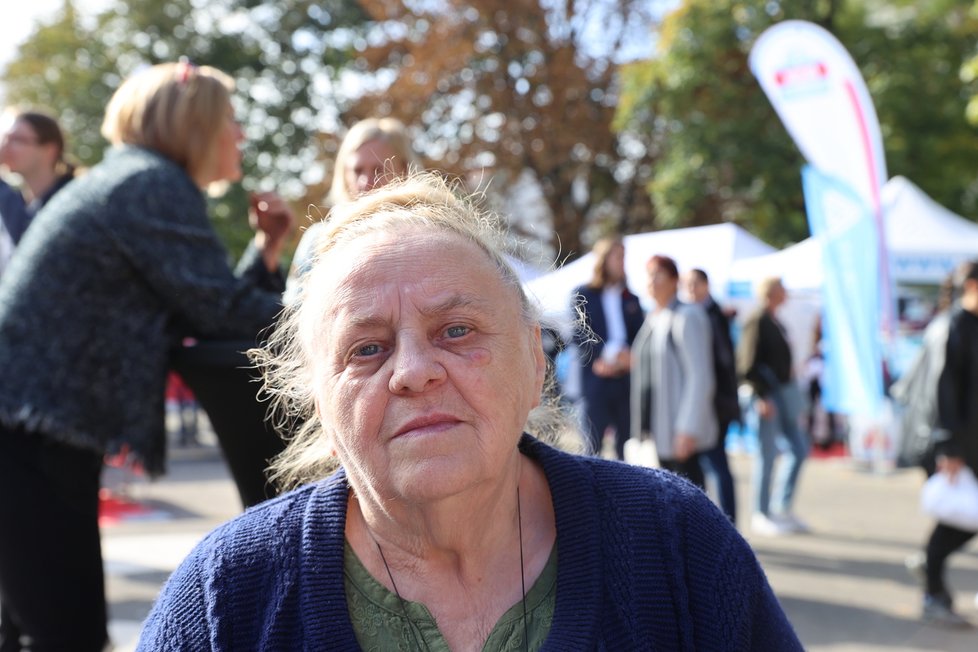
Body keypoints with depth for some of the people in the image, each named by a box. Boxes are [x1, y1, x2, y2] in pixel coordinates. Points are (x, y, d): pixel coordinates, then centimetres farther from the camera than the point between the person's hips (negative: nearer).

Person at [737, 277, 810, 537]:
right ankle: (761, 515, 7)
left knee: (799, 448, 10)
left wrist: (792, 392, 15)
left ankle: (782, 507, 19)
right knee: (767, 454, -3)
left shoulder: (776, 323, 15)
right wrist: (763, 396, -21)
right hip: (766, 396, -9)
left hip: (784, 393, 9)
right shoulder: (756, 321, -12)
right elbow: (747, 365, -18)